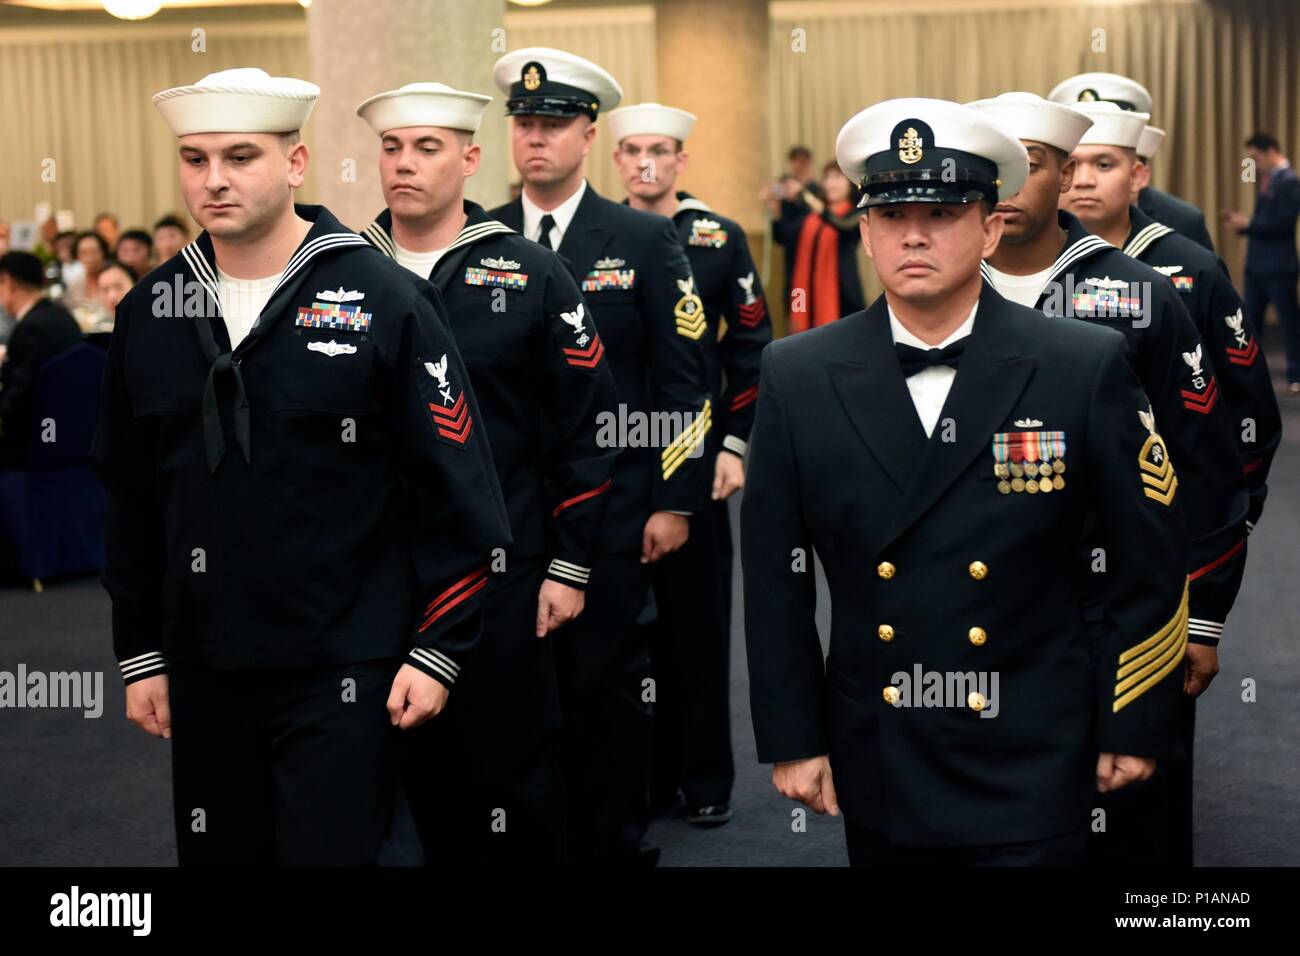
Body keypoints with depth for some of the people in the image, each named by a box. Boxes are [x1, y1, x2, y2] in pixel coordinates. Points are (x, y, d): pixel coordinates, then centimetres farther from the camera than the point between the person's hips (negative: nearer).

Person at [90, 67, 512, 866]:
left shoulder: (385, 301, -8)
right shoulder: (151, 311, 5)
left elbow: (457, 492, -8)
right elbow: (132, 498, 11)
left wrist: (437, 650, -9)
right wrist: (140, 653, 11)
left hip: (342, 672, -4)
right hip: (202, 672, 5)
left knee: (335, 849, 0)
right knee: (218, 850, 15)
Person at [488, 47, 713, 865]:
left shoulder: (646, 239, -1)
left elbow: (684, 377, -2)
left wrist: (676, 502, -7)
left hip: (612, 513, -2)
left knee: (611, 685, 5)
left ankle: (617, 842, 21)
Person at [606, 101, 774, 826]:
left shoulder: (721, 239, 1)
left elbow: (750, 348, 2)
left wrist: (735, 445, -4)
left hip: (696, 458, -1)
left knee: (700, 620, 4)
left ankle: (707, 779, 15)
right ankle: (646, 771, 19)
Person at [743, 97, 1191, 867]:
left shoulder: (1087, 368, -9)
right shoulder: (798, 377, -4)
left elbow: (1149, 561, -2)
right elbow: (776, 577, 1)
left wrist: (1136, 726, 1)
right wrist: (791, 738, 2)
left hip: (1032, 773, -2)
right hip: (876, 768, 2)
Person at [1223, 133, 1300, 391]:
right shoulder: (1264, 180, 12)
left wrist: (1248, 224, -16)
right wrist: (1242, 223, -3)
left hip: (1279, 266, -8)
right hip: (1256, 263, 8)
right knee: (1250, 320, 11)